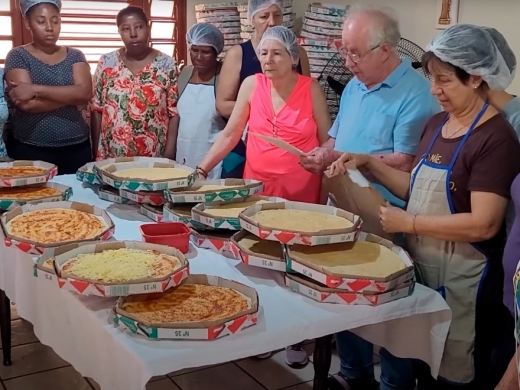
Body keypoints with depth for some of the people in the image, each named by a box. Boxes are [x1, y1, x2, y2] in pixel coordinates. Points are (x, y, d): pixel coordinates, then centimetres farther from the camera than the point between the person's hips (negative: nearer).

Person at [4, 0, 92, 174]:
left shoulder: (75, 56, 7)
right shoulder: (18, 56, 0)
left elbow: (85, 93, -10)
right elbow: (27, 104, -14)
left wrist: (35, 89, -16)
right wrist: (70, 95, -11)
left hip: (76, 148, 3)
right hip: (30, 150, -2)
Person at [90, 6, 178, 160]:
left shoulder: (166, 64, -1)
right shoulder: (107, 62, 3)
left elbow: (174, 111, -1)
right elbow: (96, 109, 6)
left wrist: (169, 149, -8)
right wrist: (96, 149, 3)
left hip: (154, 156, -1)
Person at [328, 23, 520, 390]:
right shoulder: (436, 124, 7)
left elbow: (483, 224, -24)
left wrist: (409, 223, -19)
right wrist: (369, 163, 1)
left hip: (461, 279, -7)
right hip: (420, 266, 7)